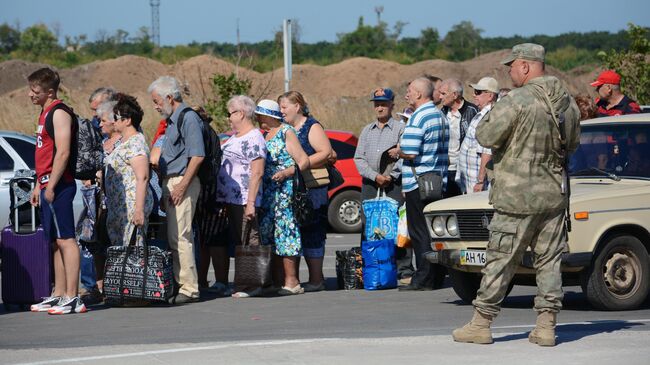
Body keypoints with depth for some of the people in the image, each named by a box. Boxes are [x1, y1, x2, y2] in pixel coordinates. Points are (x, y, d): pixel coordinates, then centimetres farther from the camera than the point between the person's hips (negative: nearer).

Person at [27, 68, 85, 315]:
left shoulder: (59, 113, -12)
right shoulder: (46, 113, 19)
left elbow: (63, 152, -19)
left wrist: (51, 186, -21)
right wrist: (39, 186, 22)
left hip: (58, 185, -10)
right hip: (48, 185, 10)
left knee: (65, 240, -11)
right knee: (56, 242, 12)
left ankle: (72, 299, -14)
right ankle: (59, 295, 17)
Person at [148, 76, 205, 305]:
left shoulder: (188, 118, -11)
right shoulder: (172, 120, 19)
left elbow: (197, 156, -18)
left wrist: (182, 185, -21)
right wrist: (165, 188, 20)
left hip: (182, 182, -10)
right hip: (171, 183, 10)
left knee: (180, 236, -12)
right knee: (173, 236, 10)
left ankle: (189, 288, -11)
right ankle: (180, 284, 15)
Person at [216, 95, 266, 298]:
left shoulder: (254, 139, -11)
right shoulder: (234, 138, 20)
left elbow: (257, 173, -17)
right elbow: (225, 163, 31)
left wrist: (251, 203, -21)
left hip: (243, 200, -10)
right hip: (227, 199, 10)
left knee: (248, 242, -6)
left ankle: (252, 284, -4)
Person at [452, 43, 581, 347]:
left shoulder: (517, 101, -17)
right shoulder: (568, 102, 6)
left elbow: (486, 137, -13)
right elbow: (573, 145, 17)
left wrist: (491, 113, 3)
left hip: (518, 196, -6)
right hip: (555, 194, 6)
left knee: (500, 261, 0)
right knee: (549, 262, 9)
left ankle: (480, 324, 5)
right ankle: (546, 327, 6)